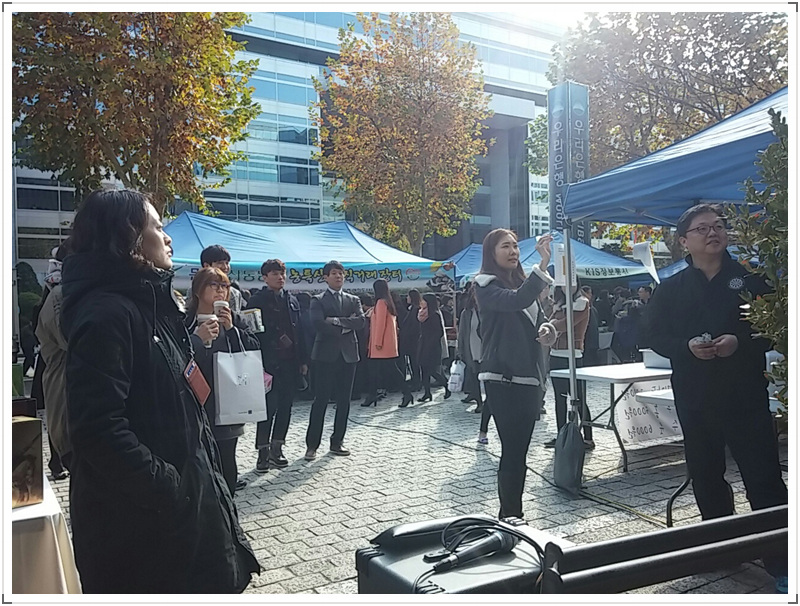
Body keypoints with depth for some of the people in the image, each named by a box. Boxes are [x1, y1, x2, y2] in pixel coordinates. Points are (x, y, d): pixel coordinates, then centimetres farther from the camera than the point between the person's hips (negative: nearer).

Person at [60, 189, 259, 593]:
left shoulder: (148, 303, 10)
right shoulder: (105, 313, -20)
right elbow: (98, 427, -27)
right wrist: (166, 486, -25)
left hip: (180, 496, 9)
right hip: (135, 518, -9)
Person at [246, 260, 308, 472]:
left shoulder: (292, 301, 14)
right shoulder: (257, 300, -3)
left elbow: (299, 331, 14)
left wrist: (303, 360, 10)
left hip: (290, 362, 6)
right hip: (269, 361, -6)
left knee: (285, 405, 9)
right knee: (269, 406, -5)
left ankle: (276, 449, 19)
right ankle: (263, 452, 4)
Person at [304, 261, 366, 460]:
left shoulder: (353, 300, 14)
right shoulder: (318, 300, 3)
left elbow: (361, 321, -4)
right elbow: (319, 324, -15)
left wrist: (337, 321, -13)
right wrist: (345, 328, -10)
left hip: (348, 354, 4)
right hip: (325, 355, -4)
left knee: (344, 401, 7)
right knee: (320, 400, -3)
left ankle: (337, 442, 18)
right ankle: (312, 445, 5)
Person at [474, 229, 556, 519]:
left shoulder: (522, 282, 16)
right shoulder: (486, 285, -7)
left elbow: (536, 319, 20)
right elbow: (516, 301, -27)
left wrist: (546, 328, -3)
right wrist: (543, 265, -36)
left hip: (530, 376, 7)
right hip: (503, 378, -7)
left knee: (519, 451, 11)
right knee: (512, 451, -8)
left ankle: (513, 514, 21)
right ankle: (510, 516, 2)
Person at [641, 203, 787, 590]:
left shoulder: (749, 279, 2)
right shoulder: (671, 289, 5)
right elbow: (654, 337, 4)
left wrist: (740, 342, -18)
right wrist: (687, 347, -15)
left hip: (745, 395, -2)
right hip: (694, 397, 3)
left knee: (763, 476, -2)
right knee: (705, 475, 14)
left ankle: (781, 560, 8)